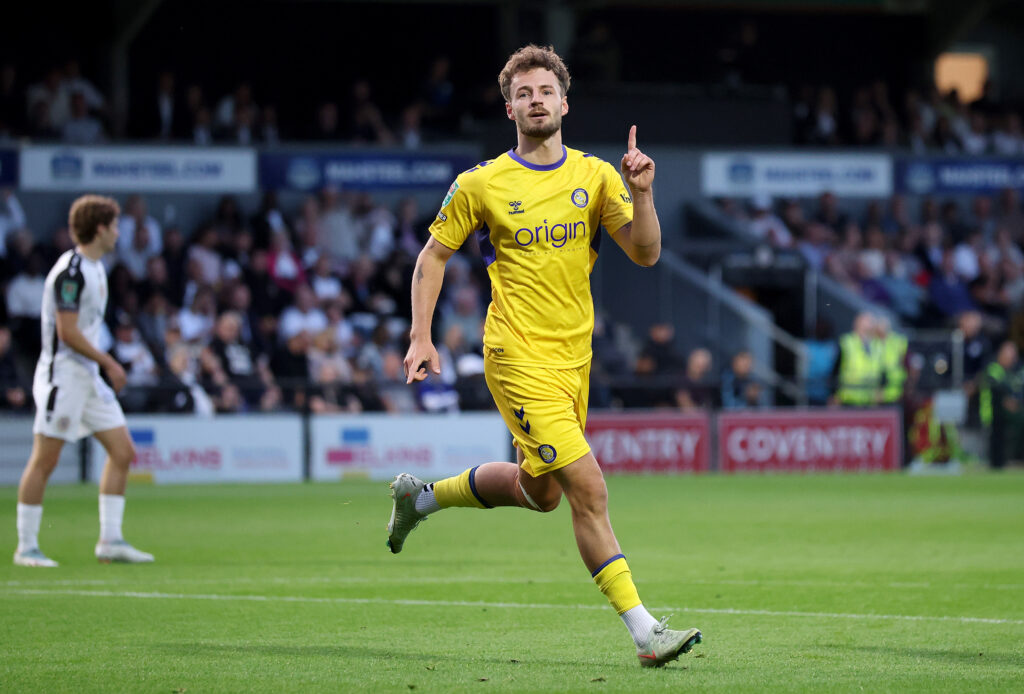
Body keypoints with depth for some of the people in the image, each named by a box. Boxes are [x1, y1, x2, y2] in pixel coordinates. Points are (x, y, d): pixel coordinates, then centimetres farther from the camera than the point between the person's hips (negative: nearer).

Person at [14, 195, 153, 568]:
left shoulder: (94, 268, 14)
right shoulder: (71, 271, -16)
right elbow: (67, 332, -20)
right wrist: (108, 362, -15)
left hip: (88, 376, 10)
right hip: (63, 373, -10)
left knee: (122, 450, 4)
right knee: (44, 460, -4)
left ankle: (110, 541, 6)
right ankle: (26, 547, 2)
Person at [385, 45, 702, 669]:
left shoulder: (595, 176, 4)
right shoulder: (481, 185, -4)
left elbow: (646, 254, -1)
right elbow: (434, 255, 6)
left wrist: (641, 194, -17)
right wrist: (421, 338, 0)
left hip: (574, 357, 6)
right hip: (519, 356, -6)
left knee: (539, 490, 19)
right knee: (589, 490, -15)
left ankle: (420, 496, 42)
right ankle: (645, 633, -15)